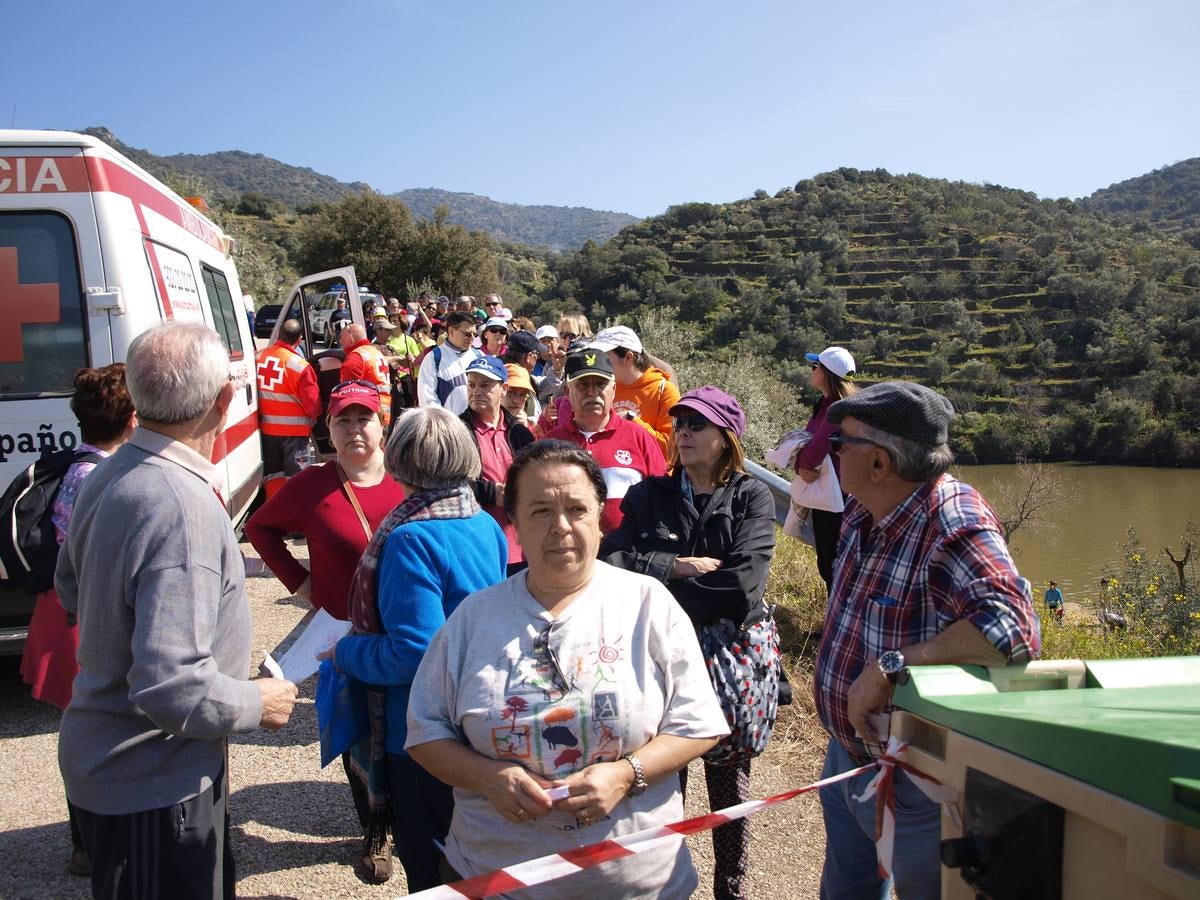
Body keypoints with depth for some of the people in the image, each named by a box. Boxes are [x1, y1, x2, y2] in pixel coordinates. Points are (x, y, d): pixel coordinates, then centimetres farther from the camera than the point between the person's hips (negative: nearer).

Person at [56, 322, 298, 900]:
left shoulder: (107, 476, 0)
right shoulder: (184, 510, -30)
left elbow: (72, 590, 17)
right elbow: (172, 688, -32)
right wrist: (256, 705, -16)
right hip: (154, 786, -9)